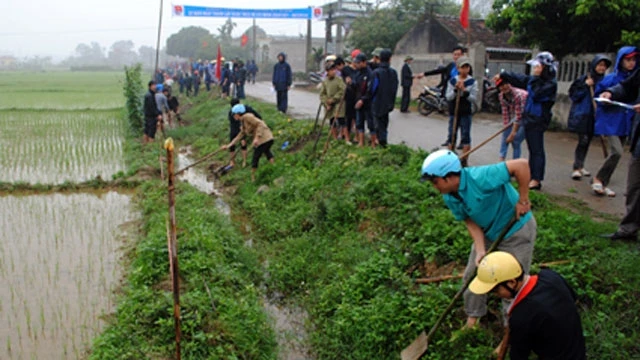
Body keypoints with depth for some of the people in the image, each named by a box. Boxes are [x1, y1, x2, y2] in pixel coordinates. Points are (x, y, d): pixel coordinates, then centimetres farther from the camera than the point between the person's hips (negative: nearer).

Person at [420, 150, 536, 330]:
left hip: (517, 229, -7)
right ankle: (473, 318, 33)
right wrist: (480, 251, -20)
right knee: (472, 275, 13)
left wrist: (523, 201, -29)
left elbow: (521, 165, -36)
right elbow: (471, 222, -6)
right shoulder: (450, 198, -11)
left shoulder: (480, 178, -36)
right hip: (488, 233, 7)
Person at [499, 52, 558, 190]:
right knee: (533, 149, 13)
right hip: (529, 118, 8)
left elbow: (537, 95, -24)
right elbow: (519, 79, 23)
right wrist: (503, 75, 29)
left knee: (537, 150, -7)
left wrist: (535, 80, -16)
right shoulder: (533, 80, 10)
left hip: (538, 120, -8)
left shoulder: (551, 84, -13)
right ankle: (532, 177, 21)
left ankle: (536, 180, -5)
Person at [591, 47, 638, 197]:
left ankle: (603, 184, 20)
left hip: (624, 122, 5)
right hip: (610, 120, -5)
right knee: (617, 152, -18)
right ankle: (597, 179, -1)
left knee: (616, 153, 8)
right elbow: (598, 97, -2)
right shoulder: (611, 79, -7)